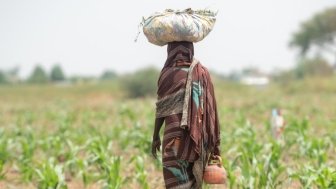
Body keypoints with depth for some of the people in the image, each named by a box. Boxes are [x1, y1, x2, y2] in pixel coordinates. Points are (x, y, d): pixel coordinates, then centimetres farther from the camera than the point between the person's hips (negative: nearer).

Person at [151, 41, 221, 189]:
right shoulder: (202, 72, 3)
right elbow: (210, 109, 3)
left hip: (175, 136, -4)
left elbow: (161, 110, -3)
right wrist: (214, 141, 9)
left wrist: (155, 137, 9)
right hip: (199, 137, 4)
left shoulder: (168, 74, -6)